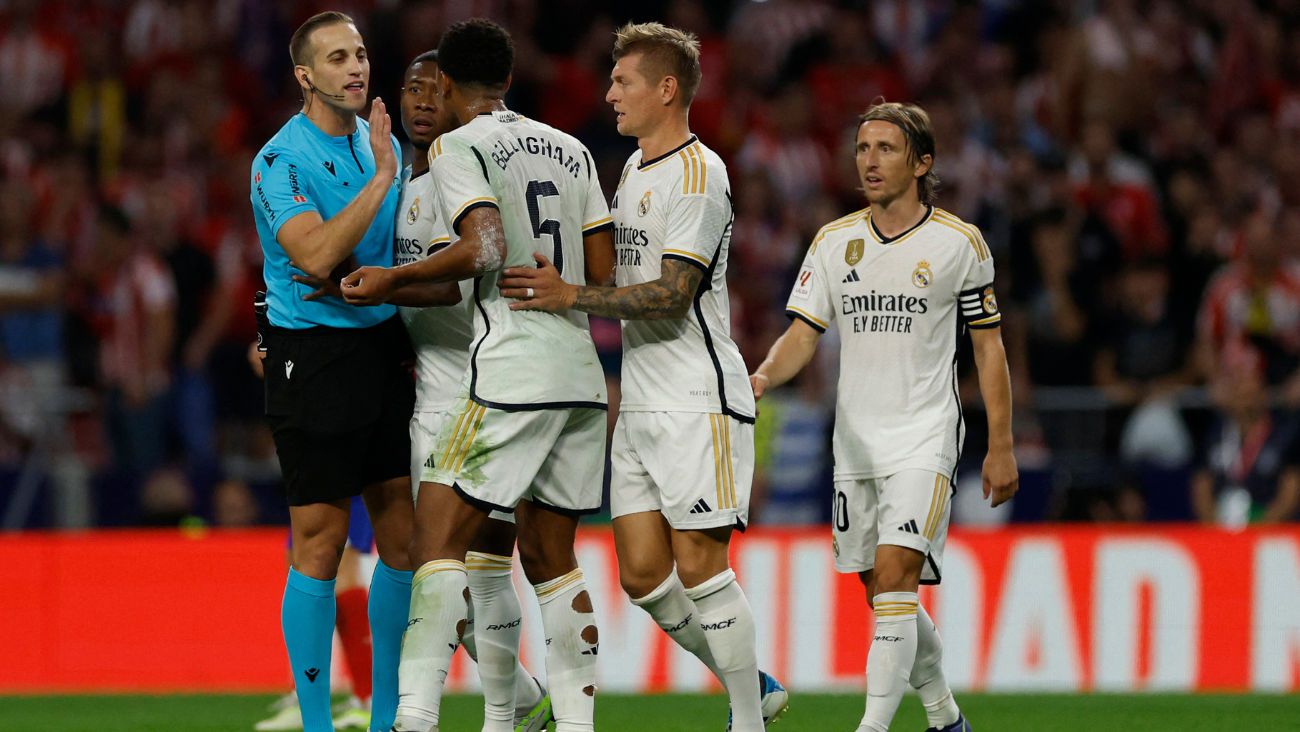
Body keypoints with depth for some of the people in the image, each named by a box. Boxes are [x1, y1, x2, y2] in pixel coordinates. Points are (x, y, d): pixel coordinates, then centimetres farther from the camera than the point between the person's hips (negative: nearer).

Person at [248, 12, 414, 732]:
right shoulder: (281, 160, -11)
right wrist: (382, 178, -23)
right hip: (313, 355, -6)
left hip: (385, 347, 7)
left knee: (403, 532, 5)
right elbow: (317, 255, -25)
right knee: (320, 542, -5)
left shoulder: (382, 143, 11)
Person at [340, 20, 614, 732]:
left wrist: (394, 278, -7)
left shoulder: (457, 148, -3)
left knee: (439, 536, -7)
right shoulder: (571, 150, 16)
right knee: (550, 554, 14)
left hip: (512, 371, -7)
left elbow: (485, 250, -18)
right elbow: (605, 273, 13)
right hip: (581, 374, 7)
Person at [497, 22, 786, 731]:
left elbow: (671, 296, -19)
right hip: (640, 403, 9)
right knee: (642, 573, 5)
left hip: (698, 402, -9)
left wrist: (569, 295, -22)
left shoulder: (697, 175, -12)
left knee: (697, 564, -10)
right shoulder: (633, 169, 17)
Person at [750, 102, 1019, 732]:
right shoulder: (834, 242, 6)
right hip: (855, 441, 5)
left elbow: (988, 347, 3)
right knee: (881, 592, 10)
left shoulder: (960, 244, -3)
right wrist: (762, 377, -18)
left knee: (894, 577, -19)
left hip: (925, 438, -5)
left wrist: (1001, 448, 1)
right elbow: (802, 334, 4)